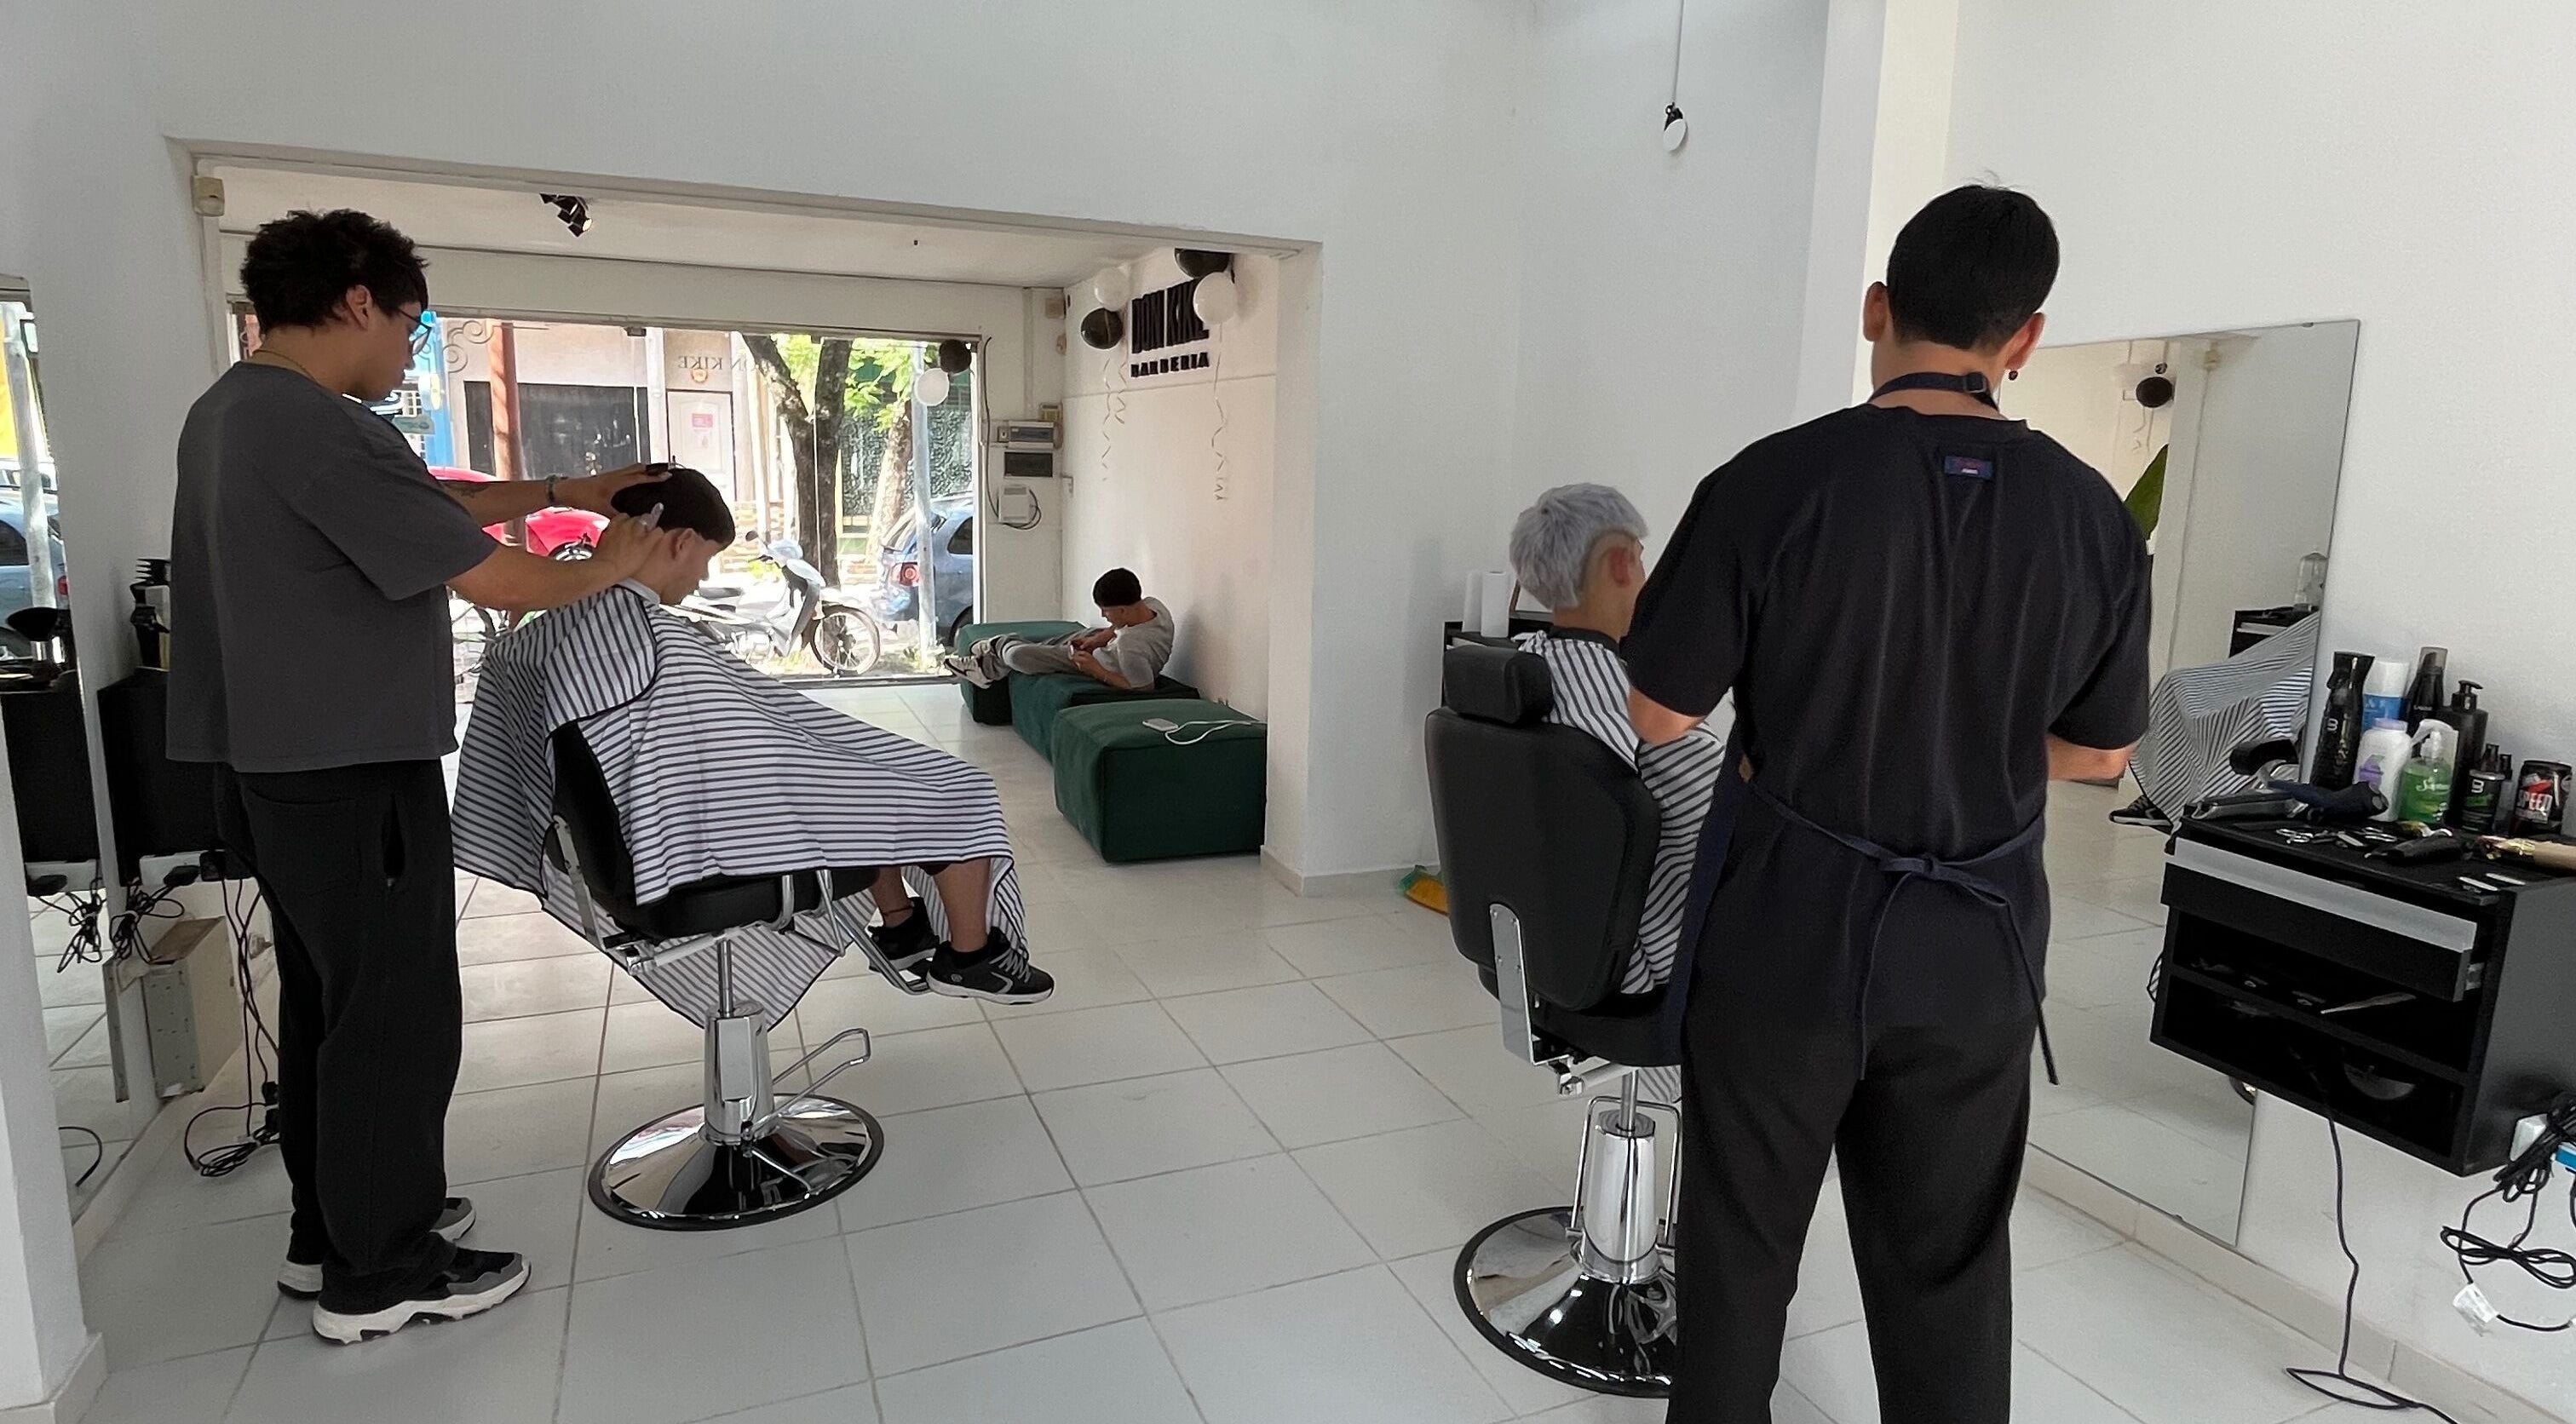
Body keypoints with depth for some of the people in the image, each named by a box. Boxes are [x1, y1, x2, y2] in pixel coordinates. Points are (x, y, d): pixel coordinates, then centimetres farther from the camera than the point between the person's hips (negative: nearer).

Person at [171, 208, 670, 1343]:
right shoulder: (324, 432, -20)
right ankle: (379, 1275, 12)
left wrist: (570, 492, 16)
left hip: (276, 763, 10)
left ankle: (331, 1228, 31)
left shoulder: (228, 410, 12)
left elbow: (429, 505, 17)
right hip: (350, 773, -10)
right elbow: (496, 579, -19)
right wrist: (606, 566, -2)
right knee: (397, 1014, 0)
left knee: (325, 999, 18)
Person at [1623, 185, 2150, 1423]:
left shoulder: (1775, 482, -15)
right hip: (1975, 939, 3)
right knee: (1949, 1264, 17)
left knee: (1743, 1234, 16)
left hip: (1789, 918, -2)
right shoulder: (2092, 516, -4)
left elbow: (1659, 715, -10)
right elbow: (2097, 753, 7)